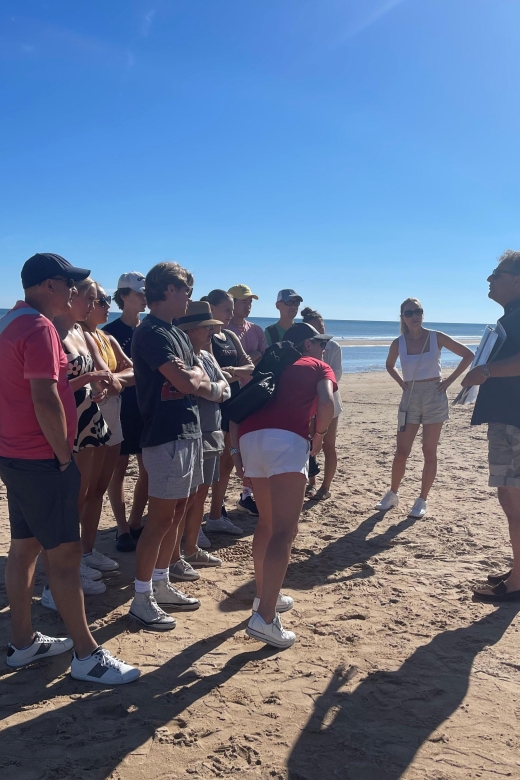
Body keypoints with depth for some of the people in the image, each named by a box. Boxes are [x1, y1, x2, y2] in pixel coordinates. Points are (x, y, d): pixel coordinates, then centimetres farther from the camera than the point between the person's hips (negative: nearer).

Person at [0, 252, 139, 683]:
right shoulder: (39, 328, -18)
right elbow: (45, 400, -25)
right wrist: (64, 456, -15)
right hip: (42, 460, -10)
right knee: (64, 553, -4)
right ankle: (87, 654, 6)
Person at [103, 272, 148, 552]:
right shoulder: (111, 332, -6)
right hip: (121, 409, -5)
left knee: (147, 470, 8)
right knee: (119, 469, 3)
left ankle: (135, 524, 23)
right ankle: (123, 529, 14)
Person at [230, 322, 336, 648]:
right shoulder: (319, 367, 18)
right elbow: (326, 403, -4)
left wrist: (236, 450, 17)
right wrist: (320, 435, 12)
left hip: (250, 439, 6)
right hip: (287, 441, -6)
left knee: (268, 523, 22)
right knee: (284, 531, -7)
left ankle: (265, 596, 33)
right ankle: (265, 618, -13)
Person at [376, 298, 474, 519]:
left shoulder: (437, 337, -4)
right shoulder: (398, 343, 0)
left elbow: (468, 355, 1)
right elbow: (389, 365, 21)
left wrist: (450, 380, -4)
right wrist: (401, 382, 5)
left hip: (434, 397, -1)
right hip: (410, 398, 1)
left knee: (429, 452, 3)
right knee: (401, 452, 2)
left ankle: (422, 500, 13)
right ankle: (392, 494, 20)